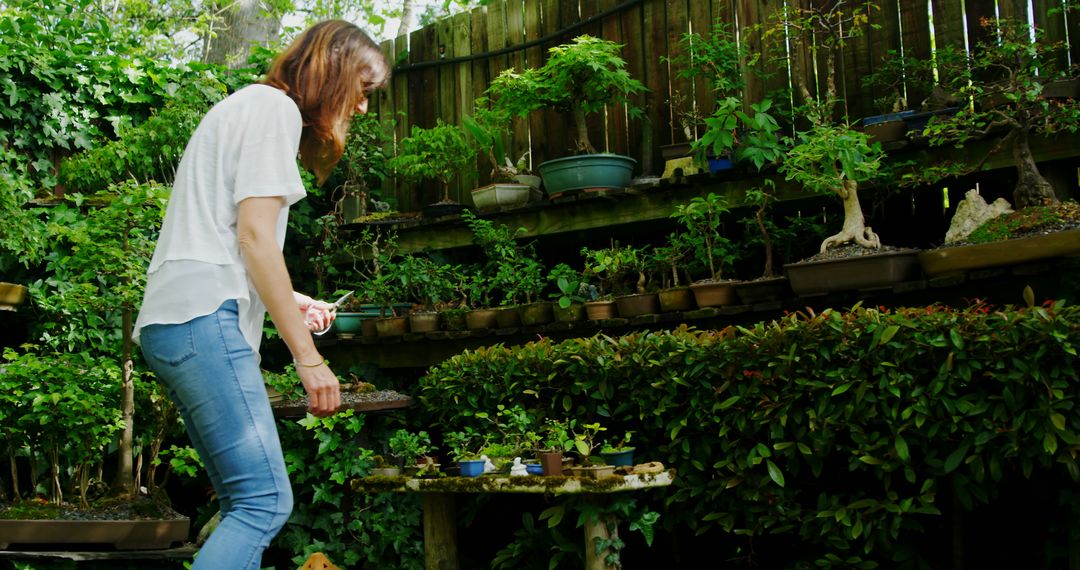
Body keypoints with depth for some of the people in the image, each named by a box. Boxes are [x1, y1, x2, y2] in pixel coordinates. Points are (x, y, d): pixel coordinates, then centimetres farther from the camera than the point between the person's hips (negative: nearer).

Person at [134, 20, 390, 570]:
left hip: (171, 320, 10)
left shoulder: (246, 105, 28)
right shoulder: (275, 107, -2)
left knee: (248, 505, 7)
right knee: (265, 502, -16)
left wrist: (287, 299, 23)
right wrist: (308, 356, -13)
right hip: (202, 317, -10)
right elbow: (255, 234, -12)